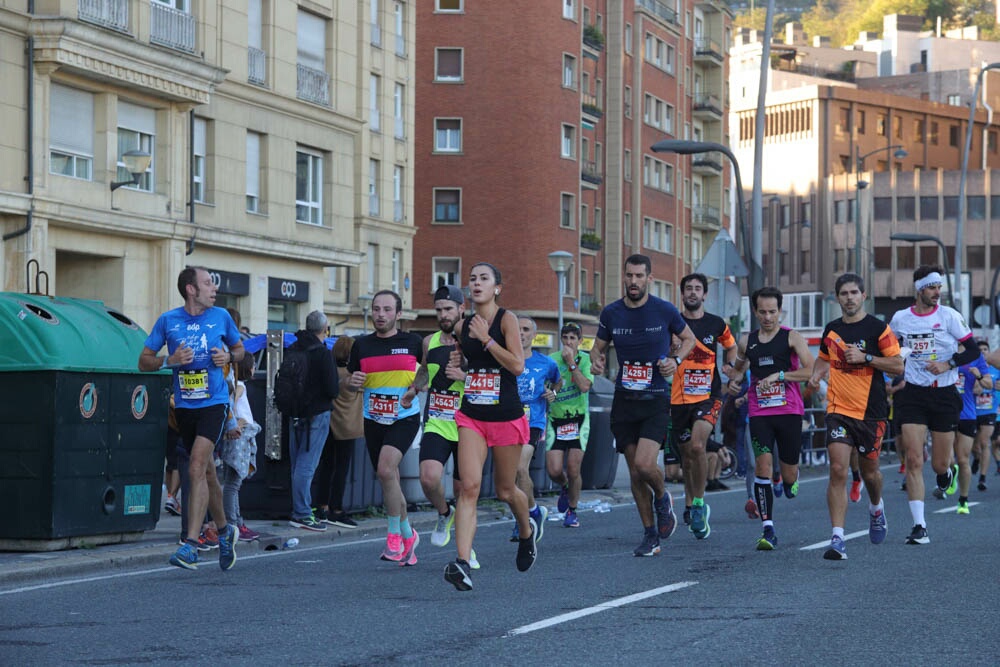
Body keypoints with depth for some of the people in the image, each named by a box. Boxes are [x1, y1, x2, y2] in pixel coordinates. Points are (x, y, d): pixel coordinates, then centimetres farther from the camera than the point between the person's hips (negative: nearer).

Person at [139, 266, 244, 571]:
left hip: (214, 403, -3)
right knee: (207, 472, 14)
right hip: (184, 406, 3)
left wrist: (229, 356, -6)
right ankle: (224, 531, 35)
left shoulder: (220, 317, 2)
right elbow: (144, 361, 5)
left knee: (197, 467, -18)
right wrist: (170, 360, -14)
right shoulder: (168, 321, 1)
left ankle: (191, 545, -21)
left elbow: (239, 348, 17)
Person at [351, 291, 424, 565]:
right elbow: (350, 381, 14)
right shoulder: (361, 345, 5)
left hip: (405, 418, -4)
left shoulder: (413, 342, -3)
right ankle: (408, 534, 27)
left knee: (386, 469, -24)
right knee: (389, 480, 9)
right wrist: (353, 382, -9)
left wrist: (417, 387, -10)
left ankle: (394, 535, -12)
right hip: (373, 420, 4)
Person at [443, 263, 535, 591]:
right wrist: (456, 364, 3)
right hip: (471, 416, 3)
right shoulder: (464, 326, 8)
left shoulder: (506, 319, -7)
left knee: (505, 490, 11)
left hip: (506, 416, -3)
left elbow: (518, 365, -17)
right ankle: (462, 563, -22)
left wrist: (486, 338, -19)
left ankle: (527, 530, 45)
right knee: (470, 486, -13)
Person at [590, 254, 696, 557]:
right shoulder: (611, 313, 2)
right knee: (634, 472, 5)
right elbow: (599, 345, 16)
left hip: (655, 400, -3)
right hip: (624, 401, 3)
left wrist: (676, 360, -9)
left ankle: (662, 498, 16)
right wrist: (596, 359, -7)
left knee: (645, 466, -18)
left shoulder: (665, 311, -5)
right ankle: (650, 535, 18)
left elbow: (689, 338, 11)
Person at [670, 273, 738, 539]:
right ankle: (690, 504, 32)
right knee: (686, 454, 10)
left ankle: (698, 505, -10)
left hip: (708, 396, -1)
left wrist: (729, 365, 7)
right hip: (678, 398, 1)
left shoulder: (716, 324, 6)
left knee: (697, 445, -23)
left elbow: (731, 346, 25)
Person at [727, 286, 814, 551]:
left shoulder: (792, 337, -2)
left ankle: (790, 480, 46)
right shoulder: (747, 341, 10)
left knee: (789, 474, 4)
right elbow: (738, 367, 29)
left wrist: (779, 375, -18)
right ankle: (768, 530, -13)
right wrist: (733, 379, 7)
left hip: (789, 411, -2)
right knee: (763, 465, -14)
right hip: (759, 413, 2)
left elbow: (811, 371, -11)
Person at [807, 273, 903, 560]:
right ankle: (838, 538, -16)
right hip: (838, 409, 2)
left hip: (871, 412, -2)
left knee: (869, 471, 10)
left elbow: (898, 366, -7)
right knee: (838, 469, -13)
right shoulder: (832, 329, 8)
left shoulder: (878, 328, -5)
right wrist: (816, 375, 6)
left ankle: (876, 508, 46)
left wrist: (865, 358, -18)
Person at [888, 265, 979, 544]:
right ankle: (919, 526, -9)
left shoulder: (949, 315, -3)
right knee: (914, 461, -11)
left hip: (944, 394, -1)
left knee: (940, 465, 5)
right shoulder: (899, 319, 4)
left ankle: (949, 472, 44)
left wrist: (949, 364, -17)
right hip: (912, 394, 1)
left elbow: (973, 350, -4)